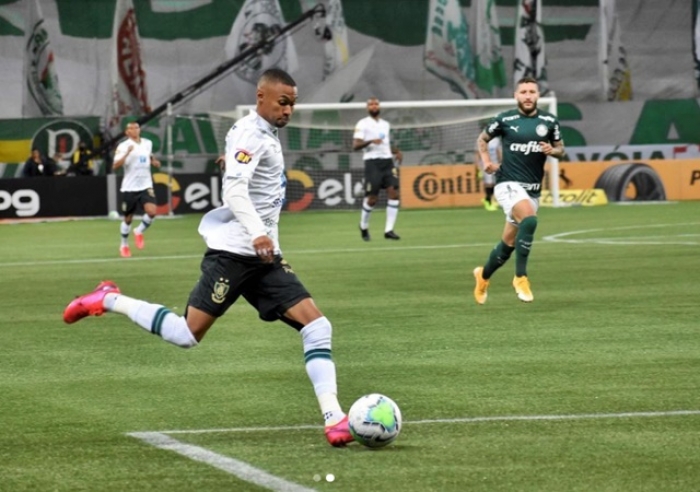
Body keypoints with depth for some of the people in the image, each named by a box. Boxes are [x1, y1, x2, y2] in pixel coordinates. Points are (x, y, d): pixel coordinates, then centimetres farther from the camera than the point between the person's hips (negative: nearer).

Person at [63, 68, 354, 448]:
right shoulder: (251, 133, -11)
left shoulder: (264, 133, 17)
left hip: (264, 257, 9)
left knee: (316, 324, -5)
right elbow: (234, 188, -26)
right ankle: (109, 300, 9)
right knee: (188, 334, -10)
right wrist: (256, 233, -36)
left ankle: (333, 417, -10)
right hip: (234, 251, -9)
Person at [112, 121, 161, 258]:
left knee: (152, 211, -19)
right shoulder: (123, 146, -9)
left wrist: (154, 161, 6)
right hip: (129, 188, -3)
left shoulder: (148, 143, 6)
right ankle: (124, 245, 30)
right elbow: (115, 166, -21)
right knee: (128, 219, 7)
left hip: (146, 186, 3)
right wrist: (127, 153, -32)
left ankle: (139, 232, 9)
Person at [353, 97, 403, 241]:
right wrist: (370, 141, -25)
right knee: (372, 199, -5)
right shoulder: (363, 124, 0)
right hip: (372, 163, -5)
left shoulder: (385, 124, 20)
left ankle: (389, 230, -10)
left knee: (394, 193, -11)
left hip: (388, 161, 5)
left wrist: (396, 151, 11)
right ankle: (363, 226, 21)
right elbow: (355, 145, -9)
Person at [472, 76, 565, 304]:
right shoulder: (505, 120, -3)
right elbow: (482, 139, 13)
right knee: (529, 219, -33)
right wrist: (486, 161, -2)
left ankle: (484, 275, 39)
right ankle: (520, 277, -23)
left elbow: (560, 148, 14)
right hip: (509, 183, -4)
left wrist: (552, 150, -8)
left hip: (533, 189, 4)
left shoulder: (549, 121, 3)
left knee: (509, 242, 12)